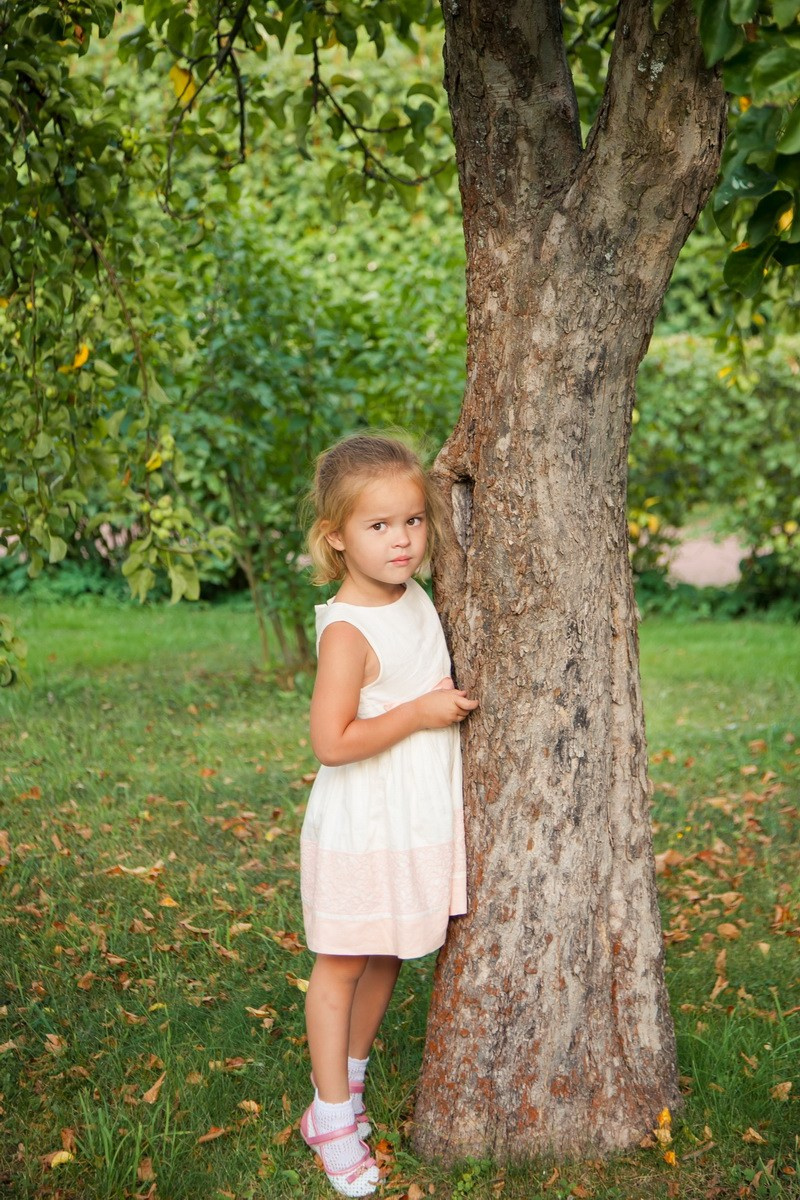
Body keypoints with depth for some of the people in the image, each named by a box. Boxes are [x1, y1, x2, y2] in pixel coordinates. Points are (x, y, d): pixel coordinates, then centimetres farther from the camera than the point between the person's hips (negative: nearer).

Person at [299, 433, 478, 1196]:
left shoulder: (415, 599, 4)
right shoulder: (347, 631, -23)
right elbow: (332, 740, -28)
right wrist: (421, 711, -24)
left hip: (419, 827, 8)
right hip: (360, 831, -8)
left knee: (387, 958, 18)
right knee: (341, 964, 4)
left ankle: (347, 1075, 36)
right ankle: (333, 1116, 16)